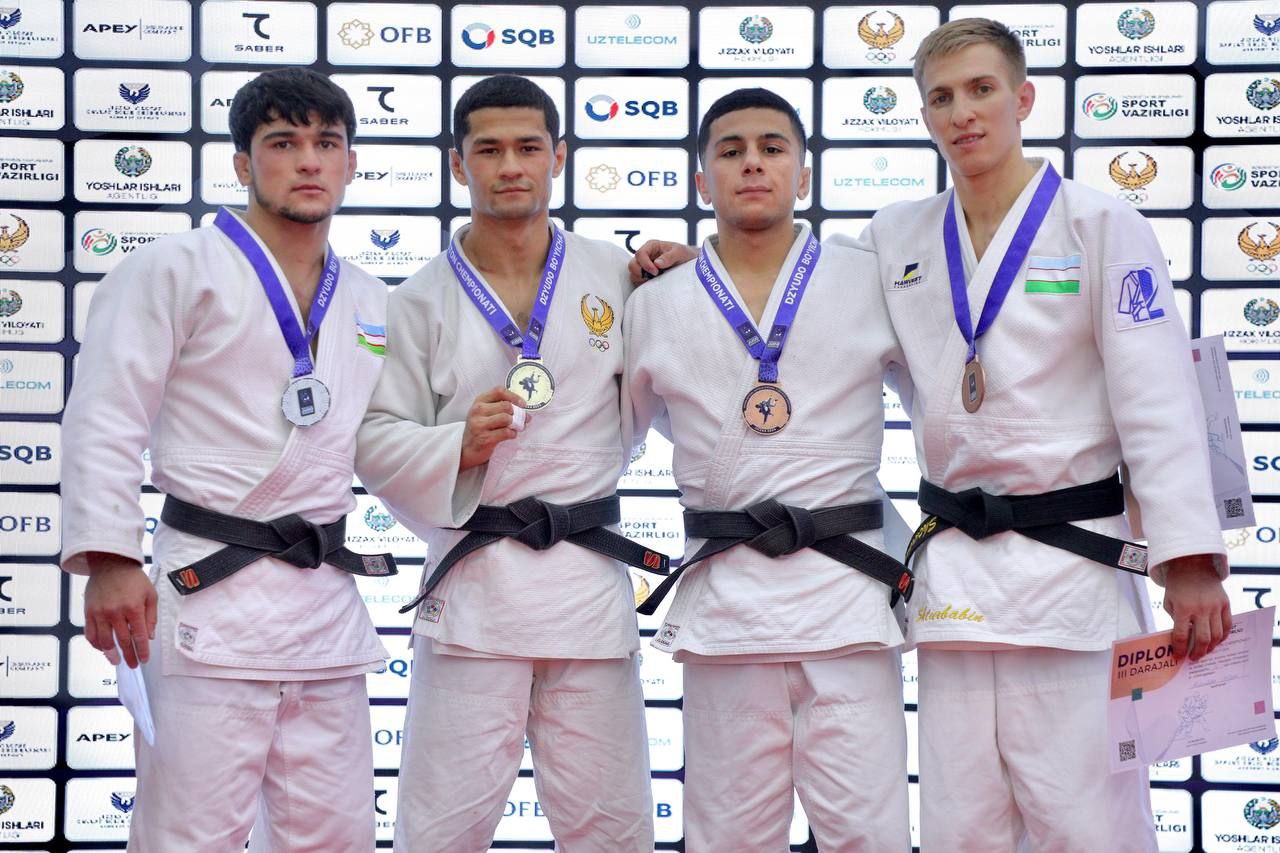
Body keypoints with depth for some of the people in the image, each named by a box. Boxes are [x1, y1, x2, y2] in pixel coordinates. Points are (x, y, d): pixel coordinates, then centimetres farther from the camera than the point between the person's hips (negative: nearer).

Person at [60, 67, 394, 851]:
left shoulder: (373, 305, 17)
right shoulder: (179, 271, -2)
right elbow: (106, 419, -7)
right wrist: (108, 558, -15)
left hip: (328, 602, 6)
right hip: (211, 593, -6)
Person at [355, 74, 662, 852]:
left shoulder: (616, 277, 8)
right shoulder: (425, 299, 4)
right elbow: (376, 442, 3)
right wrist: (459, 445, -14)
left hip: (590, 578, 2)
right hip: (474, 579, -1)